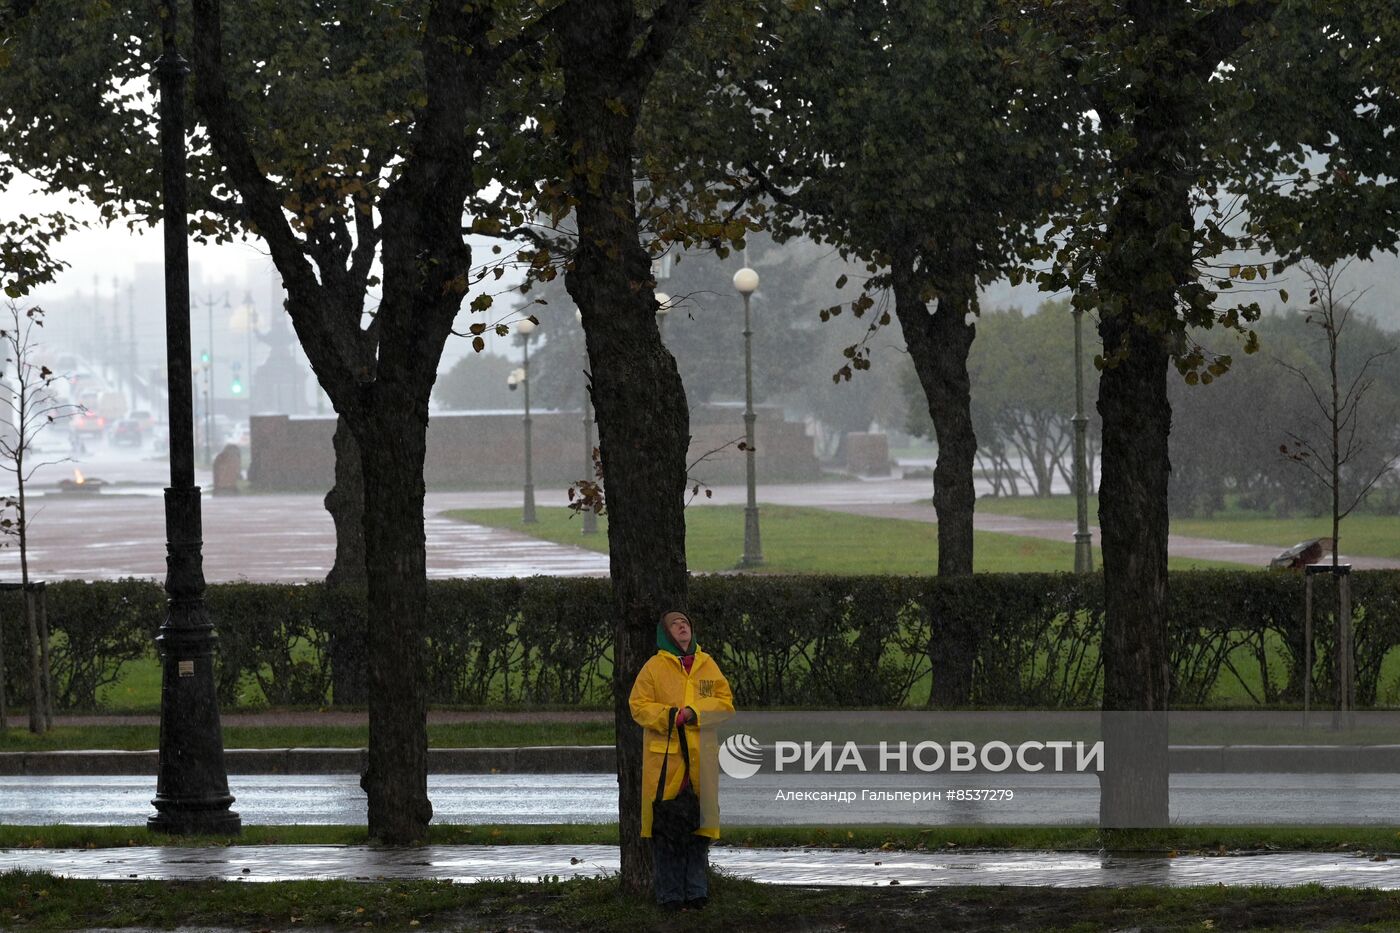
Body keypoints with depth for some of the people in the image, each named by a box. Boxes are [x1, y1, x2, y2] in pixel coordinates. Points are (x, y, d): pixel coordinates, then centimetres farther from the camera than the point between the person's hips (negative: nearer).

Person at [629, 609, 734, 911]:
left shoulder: (707, 665, 13)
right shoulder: (654, 667, 4)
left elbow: (725, 703, 8)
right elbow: (639, 706, 0)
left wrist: (695, 712, -10)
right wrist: (669, 716, -17)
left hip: (702, 758, 3)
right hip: (664, 757, -3)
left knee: (699, 827, 2)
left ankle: (696, 893, 9)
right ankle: (670, 895, 1)